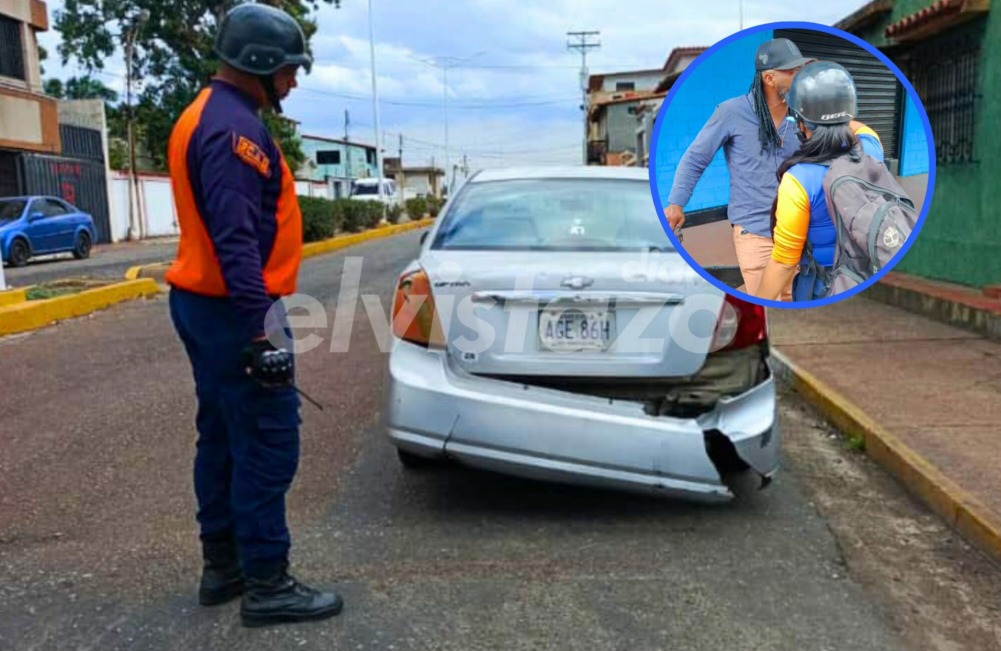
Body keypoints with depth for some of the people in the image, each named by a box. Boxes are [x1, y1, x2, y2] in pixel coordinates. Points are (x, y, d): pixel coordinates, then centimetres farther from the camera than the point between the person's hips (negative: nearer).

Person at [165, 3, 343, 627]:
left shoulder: (208, 116, 17)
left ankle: (224, 565, 25)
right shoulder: (234, 127, -17)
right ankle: (267, 585, 5)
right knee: (268, 445, -4)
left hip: (204, 302, 11)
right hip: (234, 310, -11)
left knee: (223, 437, 15)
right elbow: (237, 239, -25)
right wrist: (262, 325, -27)